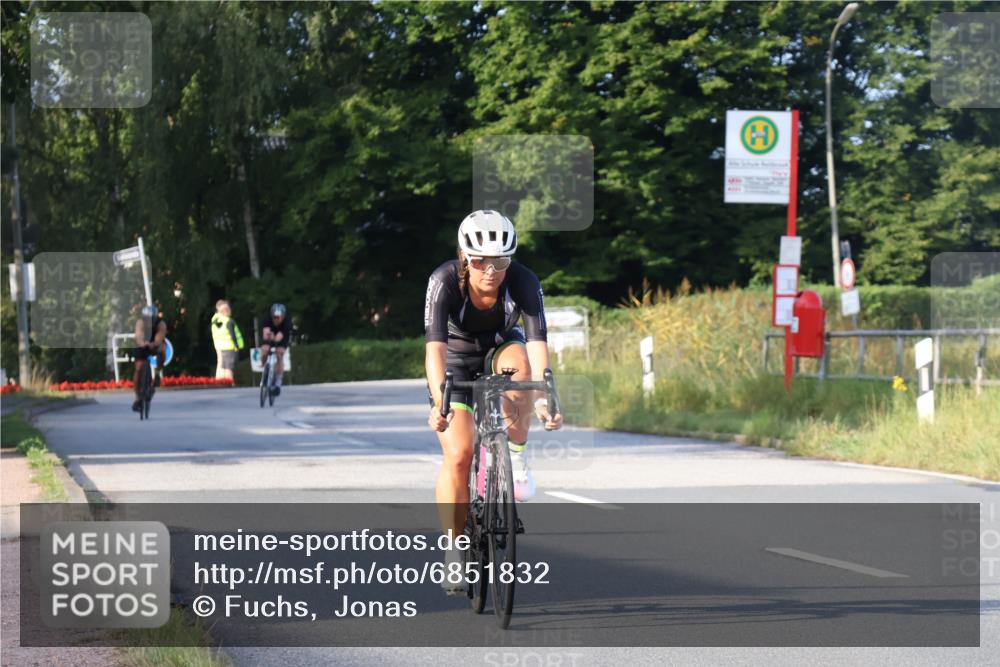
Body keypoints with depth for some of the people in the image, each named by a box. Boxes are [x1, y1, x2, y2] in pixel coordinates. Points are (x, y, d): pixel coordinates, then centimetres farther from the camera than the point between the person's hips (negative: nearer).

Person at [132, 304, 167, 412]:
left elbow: (159, 339, -45)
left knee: (162, 350, -35)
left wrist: (153, 344, -68)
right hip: (142, 346, 1)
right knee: (139, 369, -9)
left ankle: (157, 374, -14)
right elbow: (138, 335, -49)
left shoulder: (161, 324, -31)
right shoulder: (140, 322, -30)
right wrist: (142, 343, -71)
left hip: (156, 345, -1)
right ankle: (138, 398, 4)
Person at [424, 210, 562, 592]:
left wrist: (544, 398, -52)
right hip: (456, 362, -1)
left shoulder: (523, 282, -28)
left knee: (518, 361, -36)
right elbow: (435, 345, -40)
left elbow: (537, 343, -37)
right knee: (458, 456, -15)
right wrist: (439, 401, -54)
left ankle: (515, 455, -19)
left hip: (499, 350, 1)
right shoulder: (445, 281, -30)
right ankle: (455, 550, -3)